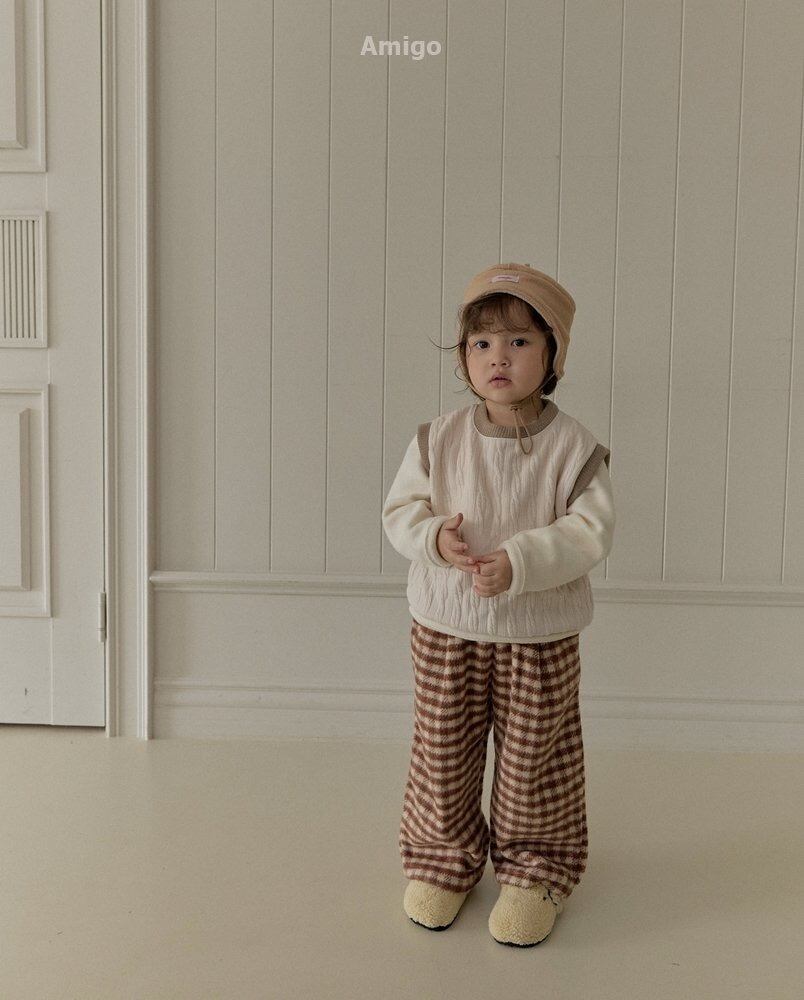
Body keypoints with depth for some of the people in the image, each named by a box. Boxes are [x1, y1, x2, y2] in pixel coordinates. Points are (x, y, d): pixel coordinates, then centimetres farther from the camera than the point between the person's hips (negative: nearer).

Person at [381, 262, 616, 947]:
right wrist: (435, 536, -20)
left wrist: (519, 562, -26)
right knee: (443, 749, 12)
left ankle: (535, 870, 31)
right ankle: (444, 859, 34)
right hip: (446, 626, 2)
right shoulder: (439, 438, -3)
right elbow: (401, 508, 2)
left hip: (540, 635, -2)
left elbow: (591, 530, -14)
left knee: (534, 756, 9)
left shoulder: (573, 446, -10)